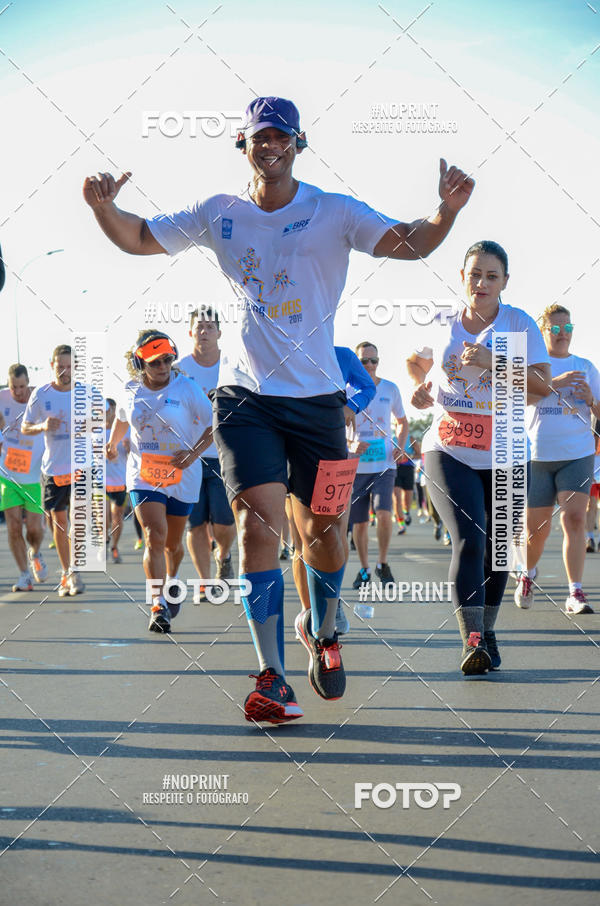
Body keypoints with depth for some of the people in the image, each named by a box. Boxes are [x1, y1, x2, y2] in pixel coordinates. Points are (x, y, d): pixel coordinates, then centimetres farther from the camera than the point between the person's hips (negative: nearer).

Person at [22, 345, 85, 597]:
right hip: (52, 468, 1)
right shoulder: (40, 394, -1)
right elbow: (24, 427, 5)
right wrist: (43, 427, -16)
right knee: (59, 521, 8)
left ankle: (74, 571, -3)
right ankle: (66, 573, 20)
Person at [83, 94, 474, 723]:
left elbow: (409, 244, -11)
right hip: (244, 396, 0)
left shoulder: (334, 213, -1)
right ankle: (271, 676, -4)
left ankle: (322, 634, 38)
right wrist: (105, 208, -6)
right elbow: (139, 239, 14)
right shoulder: (218, 215, 6)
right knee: (258, 523, -12)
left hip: (316, 397, 0)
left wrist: (446, 212, -31)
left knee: (322, 529, 8)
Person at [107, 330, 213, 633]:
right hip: (143, 474, 1)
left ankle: (171, 582, 46)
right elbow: (121, 418, 24)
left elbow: (214, 425, -6)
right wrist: (112, 444, 28)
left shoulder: (187, 389, -8)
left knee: (173, 543, 14)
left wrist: (193, 453, -18)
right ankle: (158, 605, -20)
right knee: (154, 536, -18)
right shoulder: (132, 392, 1)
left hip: (182, 475, 0)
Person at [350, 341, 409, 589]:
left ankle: (382, 564, 3)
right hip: (356, 467, 0)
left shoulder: (390, 389, 6)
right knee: (359, 523, 4)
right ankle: (364, 569, 23)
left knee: (383, 514, -17)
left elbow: (402, 422, 19)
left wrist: (400, 446, 2)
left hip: (384, 465, 0)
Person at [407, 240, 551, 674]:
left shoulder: (520, 324, 0)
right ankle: (472, 640, -21)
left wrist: (493, 362, -19)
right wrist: (421, 387, 7)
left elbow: (543, 385, -8)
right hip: (448, 451, 0)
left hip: (503, 455, 1)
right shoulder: (442, 325, 8)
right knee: (468, 540, -17)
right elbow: (418, 361, 28)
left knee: (496, 545, 8)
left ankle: (488, 633, 27)